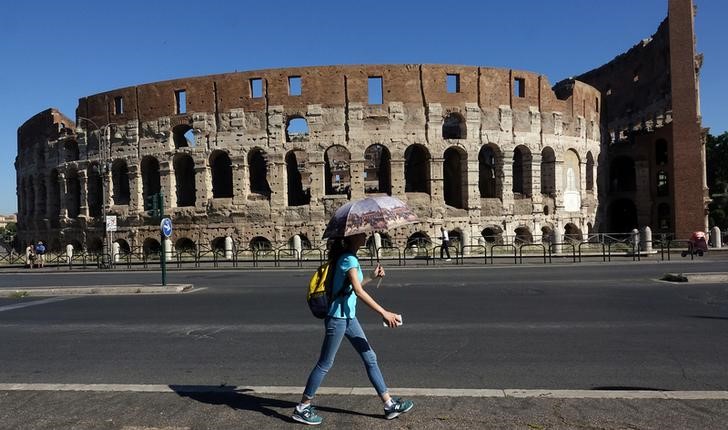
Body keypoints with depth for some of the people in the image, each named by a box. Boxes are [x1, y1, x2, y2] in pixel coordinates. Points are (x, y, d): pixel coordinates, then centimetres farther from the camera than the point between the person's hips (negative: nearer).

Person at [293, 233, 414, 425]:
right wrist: (384, 313, -24)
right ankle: (302, 408, 18)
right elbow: (359, 292, -25)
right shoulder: (349, 259, -17)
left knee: (370, 358, 12)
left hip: (348, 318, 10)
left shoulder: (348, 258, 11)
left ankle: (389, 404, 21)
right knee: (325, 364, 2)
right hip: (338, 318, -10)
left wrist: (371, 276, 11)